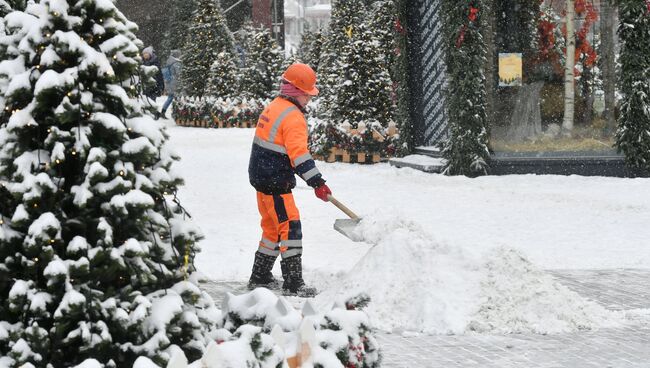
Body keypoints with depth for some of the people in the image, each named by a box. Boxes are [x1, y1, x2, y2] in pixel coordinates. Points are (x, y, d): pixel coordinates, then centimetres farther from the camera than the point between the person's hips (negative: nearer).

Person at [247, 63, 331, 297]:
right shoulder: (293, 117, -17)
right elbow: (299, 154, -24)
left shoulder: (272, 108, 13)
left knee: (273, 229, 20)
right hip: (275, 182, -10)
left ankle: (260, 277, 27)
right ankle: (293, 285, -11)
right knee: (290, 229, -9)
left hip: (261, 178, 10)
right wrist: (317, 182, -25)